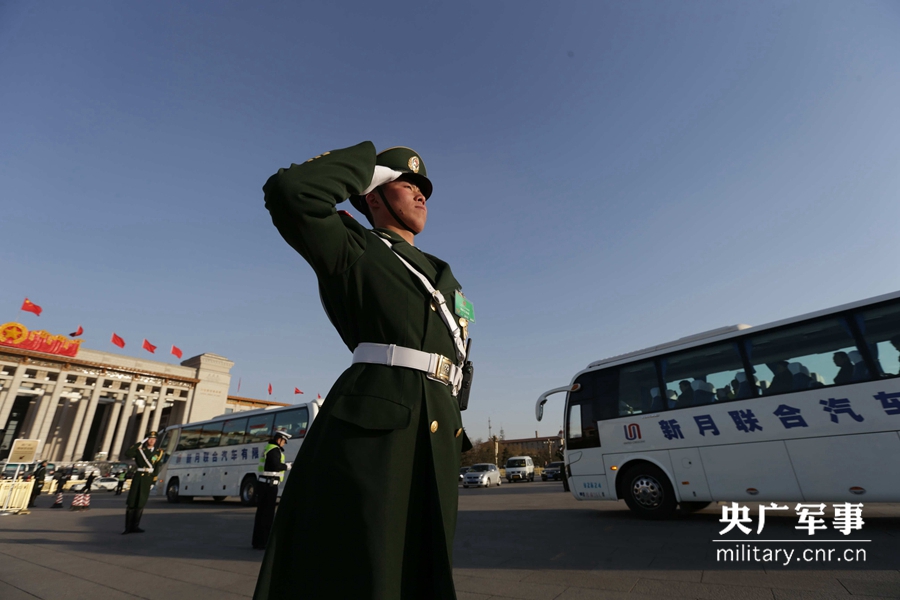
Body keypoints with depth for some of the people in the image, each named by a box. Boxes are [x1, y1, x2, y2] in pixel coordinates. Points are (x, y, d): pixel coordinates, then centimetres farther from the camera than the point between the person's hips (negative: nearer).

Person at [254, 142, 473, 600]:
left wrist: (453, 430, 19)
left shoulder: (443, 276, 25)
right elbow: (290, 191, -13)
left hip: (436, 438, 7)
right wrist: (365, 162, 3)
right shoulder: (352, 247, 6)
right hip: (372, 429, -7)